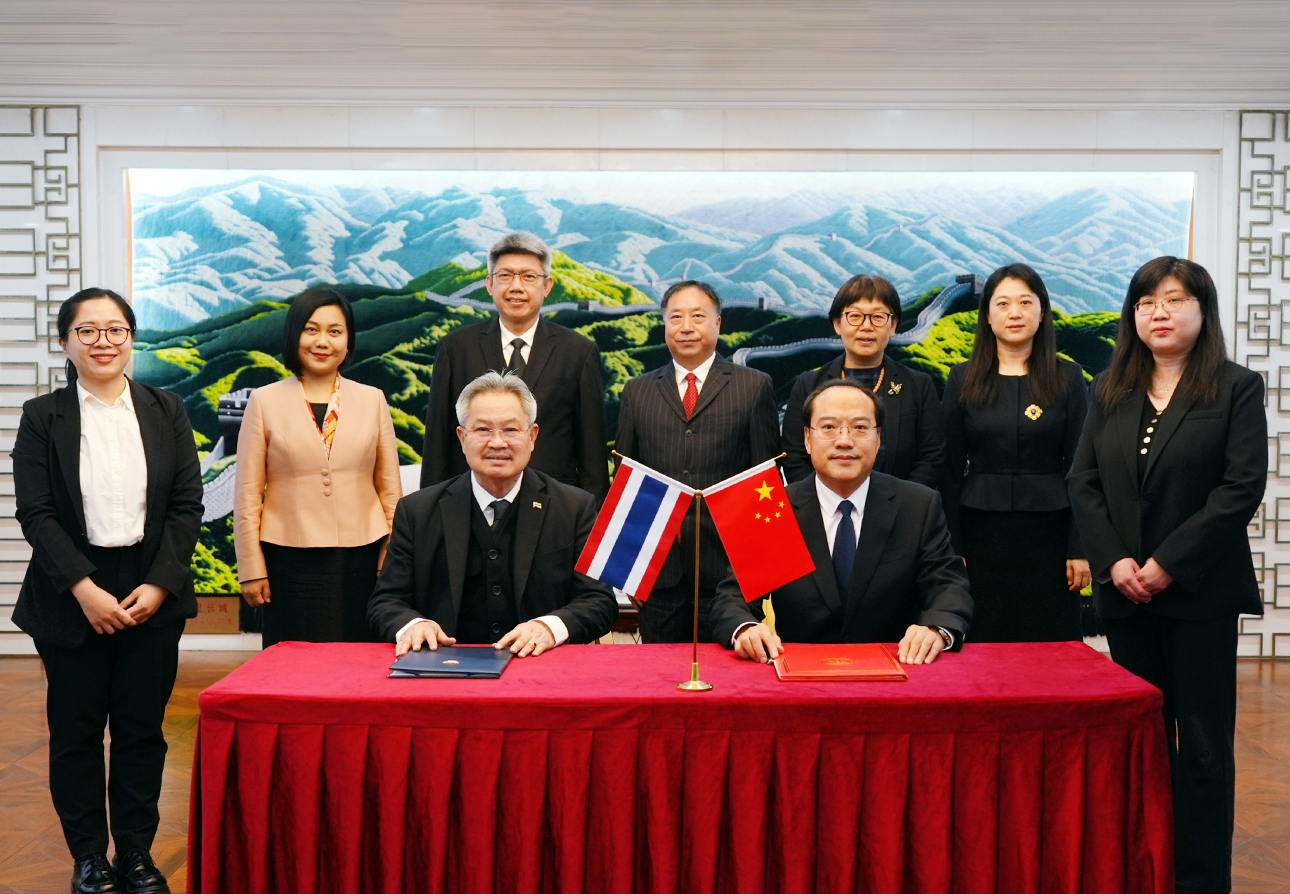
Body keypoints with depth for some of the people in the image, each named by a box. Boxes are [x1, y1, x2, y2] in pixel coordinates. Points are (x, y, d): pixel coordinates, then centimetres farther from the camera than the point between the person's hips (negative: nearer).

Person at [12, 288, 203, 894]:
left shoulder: (166, 411, 7)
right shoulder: (42, 417, 2)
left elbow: (188, 504, 2)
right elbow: (34, 513, -4)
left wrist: (159, 585, -8)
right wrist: (84, 589, -13)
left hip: (153, 595, 1)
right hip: (72, 597, -1)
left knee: (143, 729, 6)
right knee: (76, 730, 6)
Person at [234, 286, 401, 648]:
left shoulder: (372, 401, 10)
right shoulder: (265, 401, 6)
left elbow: (390, 489, 10)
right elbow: (247, 496, 4)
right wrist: (251, 569, 0)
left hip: (361, 561, 1)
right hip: (289, 561, -1)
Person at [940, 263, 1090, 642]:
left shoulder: (1068, 378, 4)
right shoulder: (963, 379, 5)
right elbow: (951, 470, 4)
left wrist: (1080, 549, -4)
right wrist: (952, 550, -2)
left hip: (1048, 530, 0)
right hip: (982, 533, 0)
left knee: (1051, 646, 3)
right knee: (982, 645, 4)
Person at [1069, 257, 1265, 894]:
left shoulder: (1237, 389, 0)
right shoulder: (1111, 392, 11)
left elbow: (1242, 488, -10)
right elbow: (1083, 482, 6)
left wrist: (1169, 564, -15)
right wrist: (1114, 562, -8)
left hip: (1199, 591, -3)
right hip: (1125, 593, 4)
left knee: (1202, 743, 1)